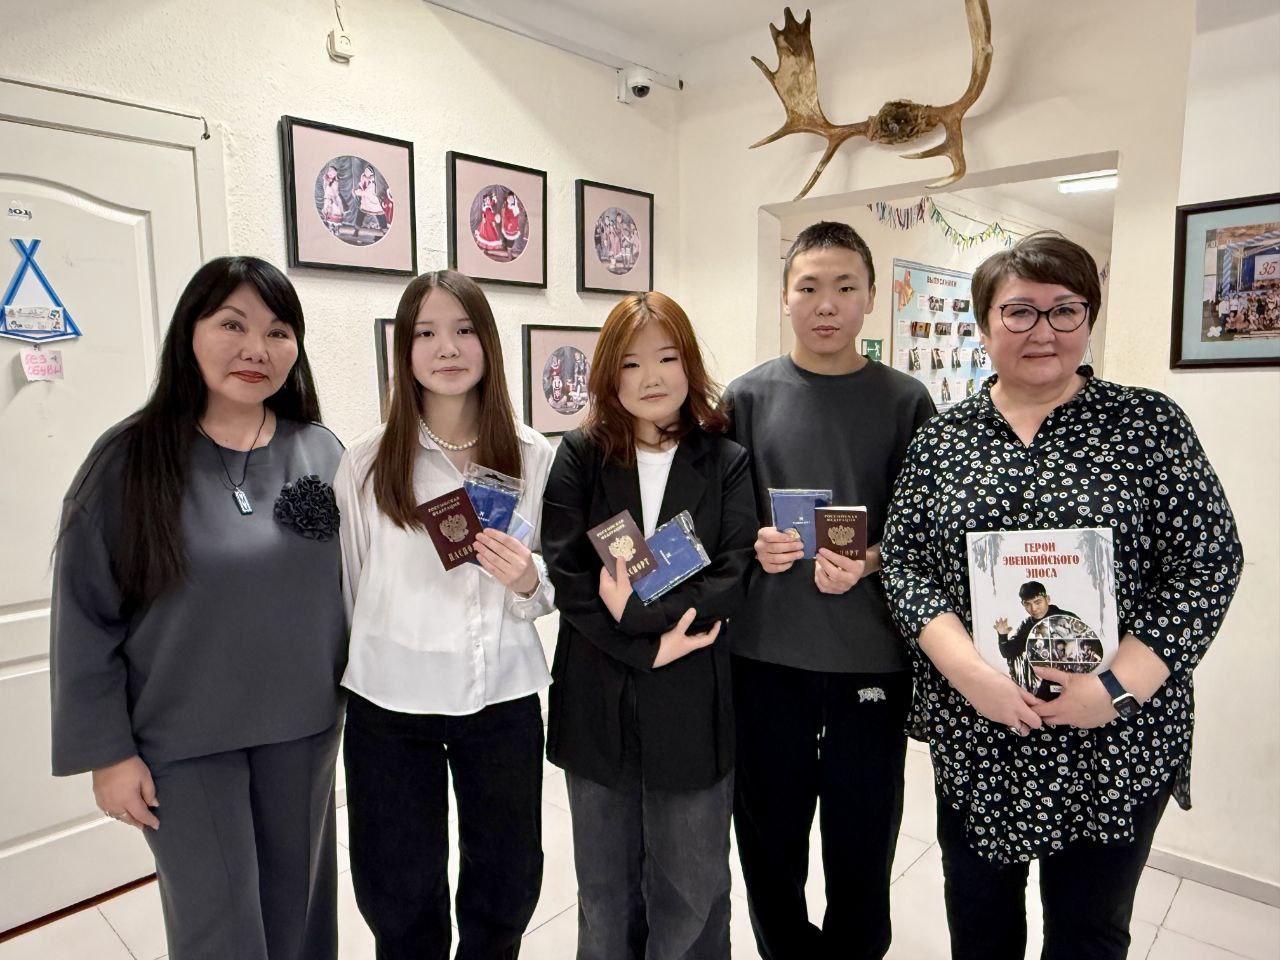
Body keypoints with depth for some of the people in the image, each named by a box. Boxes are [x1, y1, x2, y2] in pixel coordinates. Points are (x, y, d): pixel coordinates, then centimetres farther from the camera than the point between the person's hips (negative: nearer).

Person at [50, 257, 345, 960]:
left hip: (304, 727, 3)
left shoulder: (321, 452, -2)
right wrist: (107, 751, -6)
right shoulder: (130, 459, -10)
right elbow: (85, 619, -7)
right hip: (183, 741, -3)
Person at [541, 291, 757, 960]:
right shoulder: (578, 457, 1)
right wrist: (651, 649, -14)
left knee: (692, 892, 13)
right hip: (596, 700, 1)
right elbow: (567, 576, -7)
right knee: (605, 888, 19)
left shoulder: (727, 463, 0)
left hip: (692, 703, -1)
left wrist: (638, 610, -18)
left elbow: (732, 579, -8)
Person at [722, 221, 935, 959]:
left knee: (862, 843, 14)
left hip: (872, 657, 0)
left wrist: (867, 563, -18)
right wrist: (752, 547, -15)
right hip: (766, 655, 1)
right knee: (769, 839, 14)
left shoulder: (906, 401, 1)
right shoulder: (749, 397, 3)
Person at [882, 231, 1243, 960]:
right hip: (973, 736, 2)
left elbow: (1209, 561, -6)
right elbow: (904, 560, -2)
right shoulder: (942, 439, 2)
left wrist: (1117, 687, -16)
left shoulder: (1150, 423, -3)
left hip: (1115, 743, -1)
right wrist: (967, 669, -16)